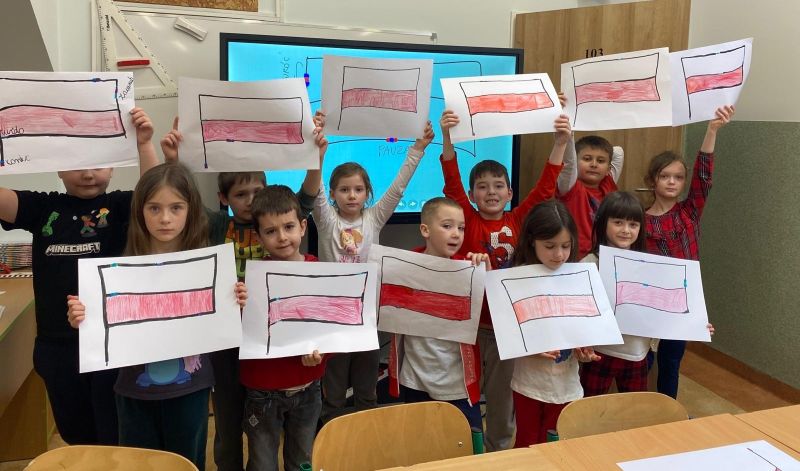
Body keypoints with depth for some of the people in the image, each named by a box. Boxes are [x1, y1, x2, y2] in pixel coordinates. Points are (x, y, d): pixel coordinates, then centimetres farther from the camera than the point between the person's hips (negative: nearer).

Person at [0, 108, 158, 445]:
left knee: (117, 438, 11)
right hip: (56, 344, 4)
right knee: (75, 435, 24)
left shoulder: (119, 205, -4)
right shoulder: (44, 207, 3)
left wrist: (144, 145, -33)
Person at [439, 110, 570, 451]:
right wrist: (447, 138, -29)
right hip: (471, 321, -1)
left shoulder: (518, 220, 0)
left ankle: (498, 451, 34)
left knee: (501, 395, 16)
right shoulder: (469, 221, -5)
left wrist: (561, 143, -16)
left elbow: (545, 186, -5)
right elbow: (452, 182, -17)